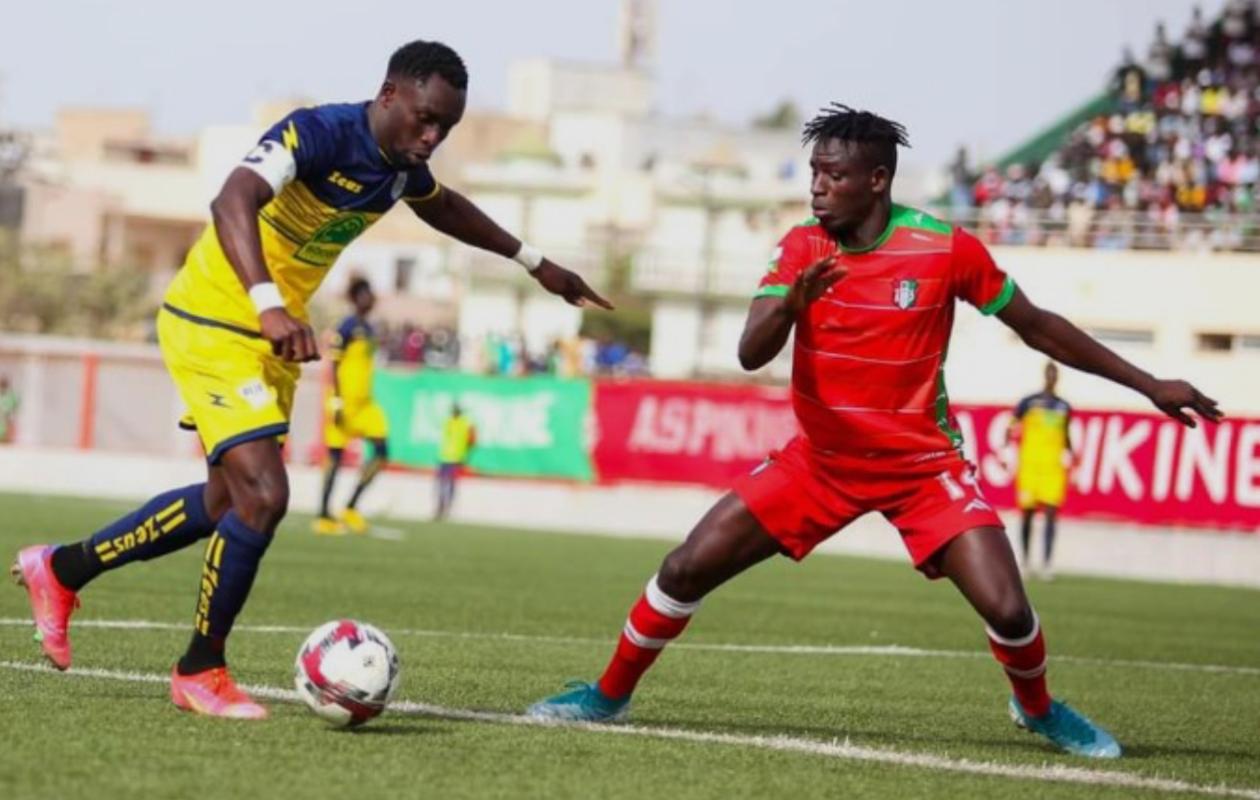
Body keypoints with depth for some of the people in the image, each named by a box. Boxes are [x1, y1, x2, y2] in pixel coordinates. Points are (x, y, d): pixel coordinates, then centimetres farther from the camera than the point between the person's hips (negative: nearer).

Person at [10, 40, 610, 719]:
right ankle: (201, 671, 1)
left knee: (226, 501, 16)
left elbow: (444, 207, 27)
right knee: (262, 493, -17)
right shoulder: (317, 134, -24)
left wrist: (534, 263, 32)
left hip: (271, 338, 9)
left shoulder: (402, 165, 2)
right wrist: (269, 307, -54)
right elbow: (232, 204, -41)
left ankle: (61, 570, 34)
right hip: (213, 325, -9)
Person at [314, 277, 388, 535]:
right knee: (335, 457, -2)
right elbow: (334, 365, -14)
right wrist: (336, 402, -19)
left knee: (381, 451, -4)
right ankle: (324, 516, 6)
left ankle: (351, 509, 2)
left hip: (363, 405, 8)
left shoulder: (368, 330, 13)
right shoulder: (348, 327, -12)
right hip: (344, 402, -8)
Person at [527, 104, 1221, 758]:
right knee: (685, 570, -6)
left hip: (924, 465, -2)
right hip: (820, 457, 2)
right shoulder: (801, 249, -7)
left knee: (1007, 609, -16)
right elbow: (751, 355, -16)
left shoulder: (947, 249, -13)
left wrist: (1148, 385, 1)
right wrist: (790, 304, -38)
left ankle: (1038, 709, 16)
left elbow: (1038, 328, -1)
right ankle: (608, 696, 14)